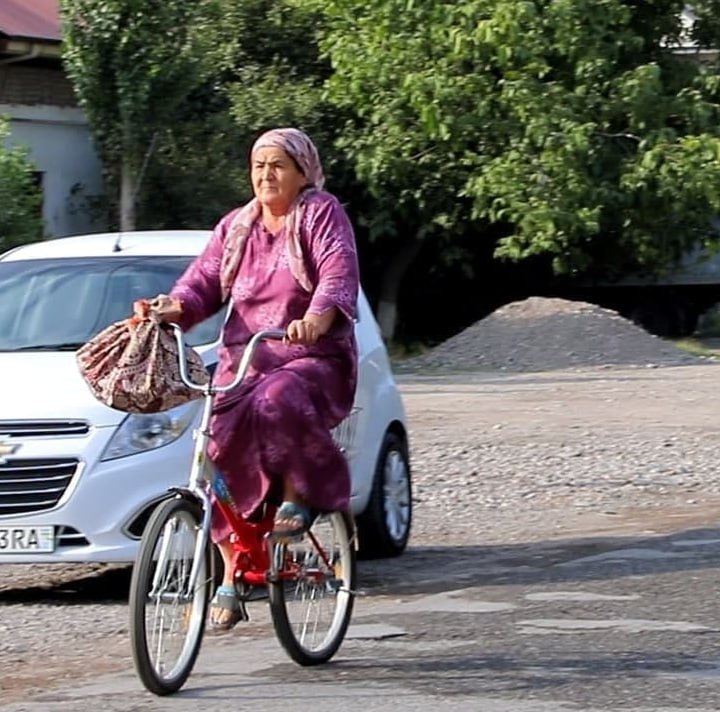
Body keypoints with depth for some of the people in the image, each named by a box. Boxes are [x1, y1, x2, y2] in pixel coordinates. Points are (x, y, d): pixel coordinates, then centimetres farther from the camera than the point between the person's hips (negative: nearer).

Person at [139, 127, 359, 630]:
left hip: (313, 360, -5)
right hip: (242, 361, 5)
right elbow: (204, 279, 10)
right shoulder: (235, 228, 18)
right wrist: (174, 306, -13)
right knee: (224, 449, -15)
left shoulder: (322, 216, 1)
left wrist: (317, 319, -35)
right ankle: (231, 578, -7)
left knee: (278, 402, -38)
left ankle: (300, 494, -12)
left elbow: (340, 273, -14)